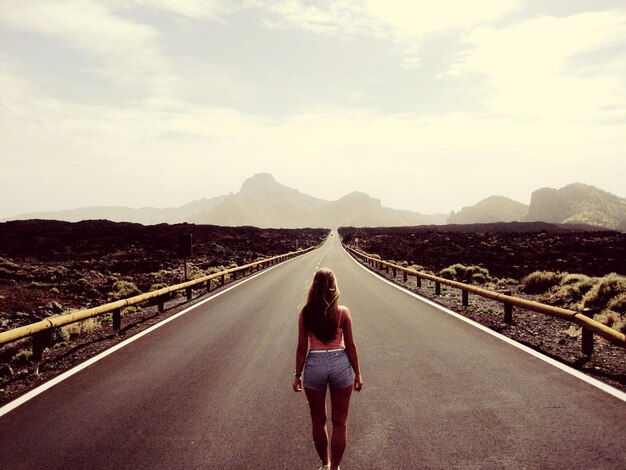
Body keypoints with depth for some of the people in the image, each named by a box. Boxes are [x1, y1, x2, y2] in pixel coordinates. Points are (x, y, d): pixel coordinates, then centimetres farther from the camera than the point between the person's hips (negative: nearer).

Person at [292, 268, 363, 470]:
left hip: (314, 365, 1)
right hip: (340, 364, -1)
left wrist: (298, 375, 7)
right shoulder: (343, 312, -6)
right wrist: (357, 373, 7)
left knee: (318, 421, 19)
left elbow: (302, 348, -4)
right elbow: (350, 346, -3)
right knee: (340, 422, 12)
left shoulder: (305, 313, -5)